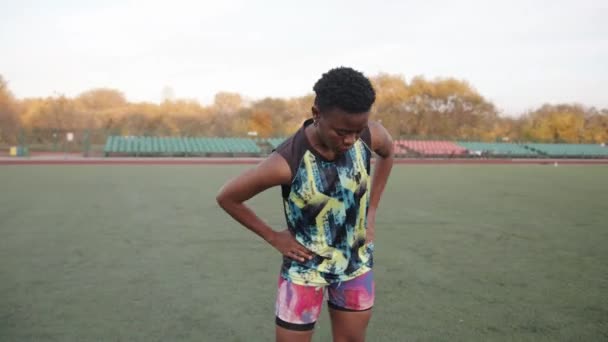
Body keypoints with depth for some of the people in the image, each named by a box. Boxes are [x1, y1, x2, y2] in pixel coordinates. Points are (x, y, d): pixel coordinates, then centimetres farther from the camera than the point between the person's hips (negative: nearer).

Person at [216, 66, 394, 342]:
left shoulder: (371, 135, -18)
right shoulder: (286, 162, -30)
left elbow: (387, 153, 10)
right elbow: (226, 197, -15)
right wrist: (273, 237, -12)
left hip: (357, 263, 4)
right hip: (305, 268, -4)